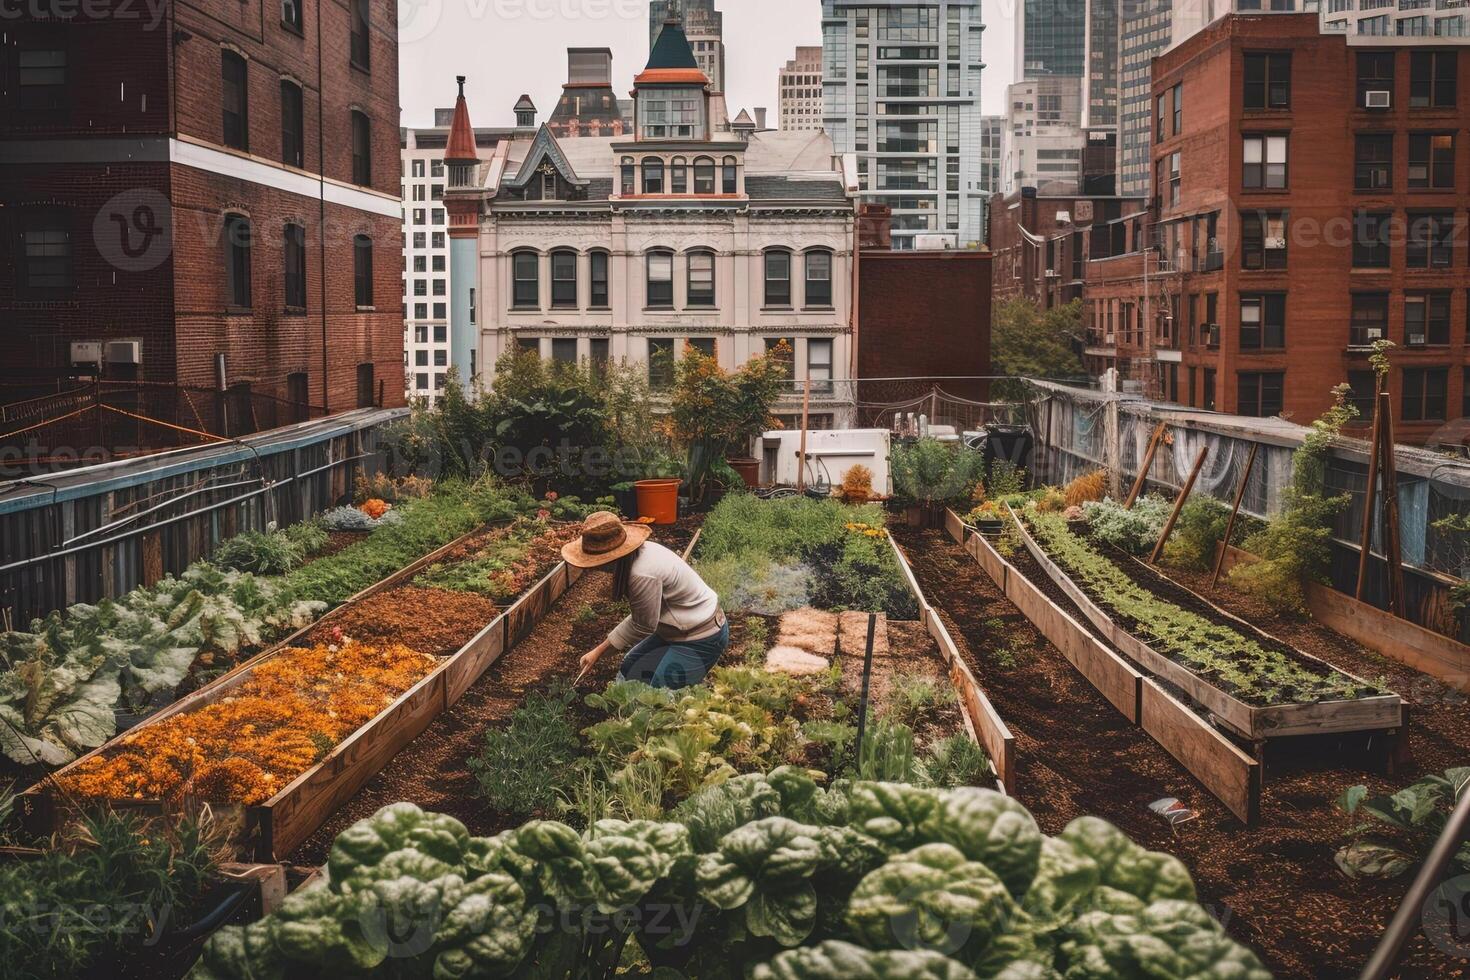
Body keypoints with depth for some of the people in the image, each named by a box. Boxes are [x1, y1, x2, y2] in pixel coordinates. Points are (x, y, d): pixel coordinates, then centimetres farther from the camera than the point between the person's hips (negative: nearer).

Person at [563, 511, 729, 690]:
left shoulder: (643, 574, -31)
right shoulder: (640, 551, -4)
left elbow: (642, 626, -17)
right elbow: (643, 617, 4)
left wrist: (600, 650, -6)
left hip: (701, 640, -10)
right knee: (628, 671, 14)